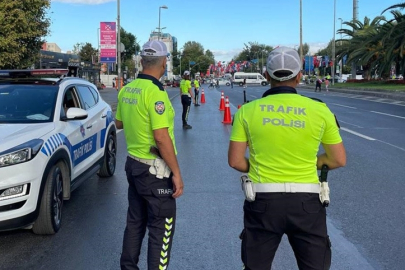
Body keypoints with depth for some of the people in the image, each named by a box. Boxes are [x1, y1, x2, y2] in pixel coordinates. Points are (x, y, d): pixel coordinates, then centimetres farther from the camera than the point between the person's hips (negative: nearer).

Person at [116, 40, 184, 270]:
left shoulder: (127, 90, 4)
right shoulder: (155, 92, -21)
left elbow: (119, 123, 18)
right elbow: (161, 137, -23)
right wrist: (176, 172, -17)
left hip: (133, 164, 8)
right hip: (155, 169, -8)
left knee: (135, 221, 20)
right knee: (161, 228, 3)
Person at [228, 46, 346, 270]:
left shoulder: (248, 111, -3)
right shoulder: (320, 110, -3)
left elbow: (235, 161, -2)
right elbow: (339, 160, 3)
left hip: (263, 200, 1)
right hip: (306, 201, 0)